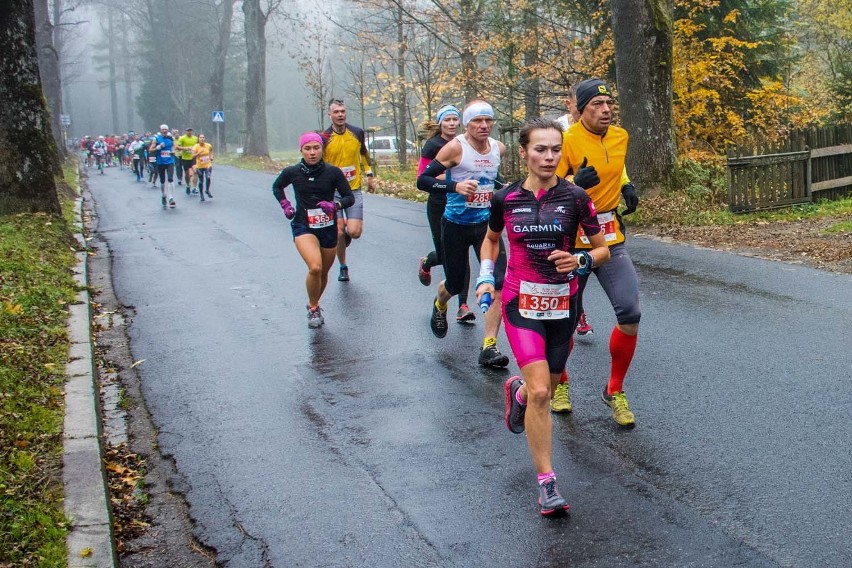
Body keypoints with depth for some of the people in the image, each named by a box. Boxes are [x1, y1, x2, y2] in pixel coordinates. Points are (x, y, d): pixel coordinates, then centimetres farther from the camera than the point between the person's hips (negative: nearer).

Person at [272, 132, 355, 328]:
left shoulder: (333, 172, -8)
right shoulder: (292, 172, -4)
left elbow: (350, 198, -3)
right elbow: (276, 187, 17)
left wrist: (335, 205, -22)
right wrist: (285, 206, 3)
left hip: (328, 228, 2)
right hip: (303, 227, -2)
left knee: (323, 273, 14)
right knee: (315, 267, -24)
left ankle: (314, 304, 42)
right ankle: (313, 309, -3)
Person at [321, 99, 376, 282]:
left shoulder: (357, 133, 0)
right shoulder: (324, 138, -9)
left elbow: (364, 153, 20)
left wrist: (369, 174, 18)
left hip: (354, 190, 2)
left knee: (354, 232, -11)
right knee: (339, 233, -3)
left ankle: (347, 233, 28)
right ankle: (343, 267, 21)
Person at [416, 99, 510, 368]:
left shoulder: (499, 148, 1)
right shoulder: (455, 147, -15)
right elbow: (423, 180, -19)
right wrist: (455, 186, -32)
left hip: (486, 223, 3)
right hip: (456, 225, -3)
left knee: (498, 283, -13)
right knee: (455, 283, 12)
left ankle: (489, 347, -7)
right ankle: (439, 306, 50)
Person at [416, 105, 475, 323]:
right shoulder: (433, 145, -7)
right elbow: (422, 177, -11)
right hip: (440, 205, -3)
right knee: (444, 254, 5)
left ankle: (463, 306, -4)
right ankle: (426, 263, 43)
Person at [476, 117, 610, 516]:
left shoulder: (575, 197, -8)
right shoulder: (505, 198, -5)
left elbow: (603, 249, 0)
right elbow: (491, 239, 16)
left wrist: (580, 261, -20)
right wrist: (485, 277, 1)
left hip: (562, 304, 2)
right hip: (521, 303, -1)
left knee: (546, 386, 17)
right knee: (540, 392, -15)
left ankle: (517, 390, 55)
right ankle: (547, 484, -5)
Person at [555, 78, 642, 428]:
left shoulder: (620, 136, 5)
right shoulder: (567, 140, -13)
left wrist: (626, 187, 12)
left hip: (611, 240, 4)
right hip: (572, 242, -4)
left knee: (629, 314, -8)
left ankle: (615, 392, 11)